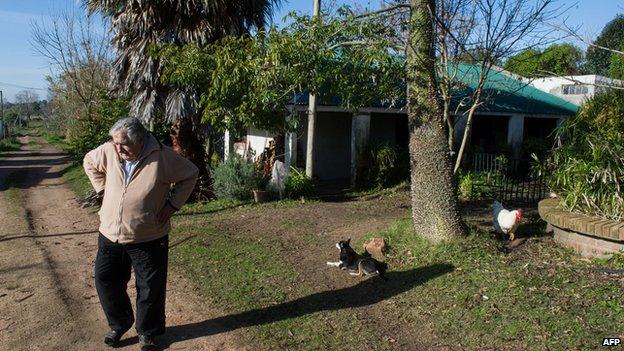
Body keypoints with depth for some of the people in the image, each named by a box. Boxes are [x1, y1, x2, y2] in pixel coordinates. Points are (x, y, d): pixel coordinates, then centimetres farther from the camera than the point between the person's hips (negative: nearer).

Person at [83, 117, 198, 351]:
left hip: (148, 239, -3)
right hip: (110, 235, 4)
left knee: (150, 288, 7)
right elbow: (89, 162, 15)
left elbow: (190, 174, -4)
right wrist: (103, 189, 4)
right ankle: (120, 323, 36)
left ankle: (147, 332, 31)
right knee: (105, 281, 12)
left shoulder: (162, 156, -17)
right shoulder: (109, 151, -7)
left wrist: (172, 204, -9)